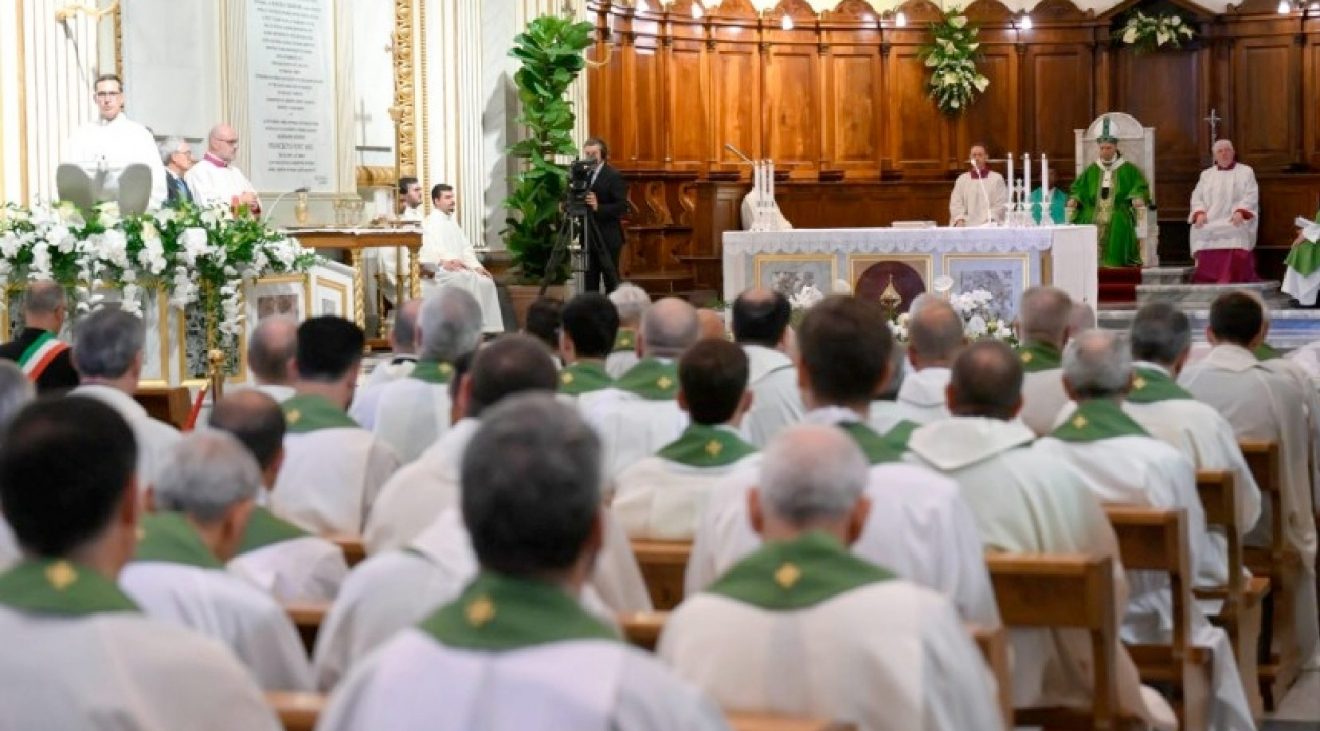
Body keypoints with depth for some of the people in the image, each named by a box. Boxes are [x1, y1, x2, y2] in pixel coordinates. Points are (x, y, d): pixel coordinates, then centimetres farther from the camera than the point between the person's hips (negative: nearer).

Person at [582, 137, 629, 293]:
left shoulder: (613, 176, -8)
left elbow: (623, 207, -16)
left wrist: (598, 207, -28)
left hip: (608, 238, -6)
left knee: (611, 280, -2)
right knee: (589, 280, 7)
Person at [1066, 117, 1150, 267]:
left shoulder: (1128, 170, 7)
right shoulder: (1091, 171, 15)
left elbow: (1140, 187, 4)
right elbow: (1078, 189, 15)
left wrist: (1137, 198, -17)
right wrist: (1074, 200, -5)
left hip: (1118, 224, -2)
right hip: (1092, 221, 2)